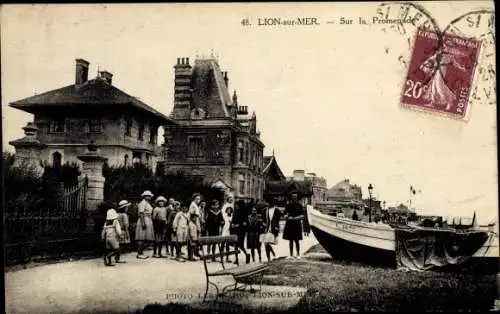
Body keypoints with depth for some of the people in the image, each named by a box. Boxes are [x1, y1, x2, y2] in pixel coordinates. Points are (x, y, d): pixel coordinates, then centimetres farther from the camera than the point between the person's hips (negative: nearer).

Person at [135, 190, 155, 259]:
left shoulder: (148, 204, 21)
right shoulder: (143, 203, -9)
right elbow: (141, 213, -18)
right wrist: (143, 222, -25)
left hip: (148, 222, 10)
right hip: (143, 221, -10)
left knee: (145, 238, 9)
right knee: (141, 238, -9)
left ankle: (141, 253, 13)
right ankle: (139, 254, -8)